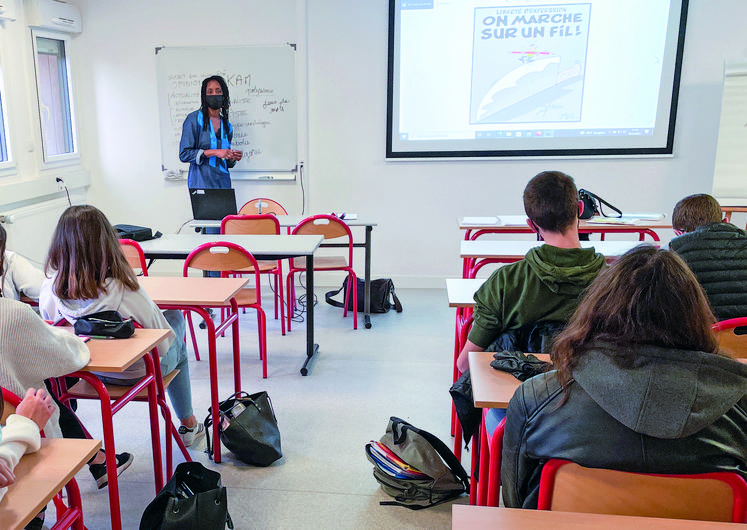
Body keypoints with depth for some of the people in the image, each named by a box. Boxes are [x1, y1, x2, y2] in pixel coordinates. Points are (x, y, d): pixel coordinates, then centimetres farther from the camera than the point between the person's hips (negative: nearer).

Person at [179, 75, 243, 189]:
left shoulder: (227, 126, 12)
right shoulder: (194, 119, -3)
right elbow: (184, 154, -9)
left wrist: (233, 158, -2)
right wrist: (214, 152, -16)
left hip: (223, 183, 4)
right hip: (201, 183, -4)